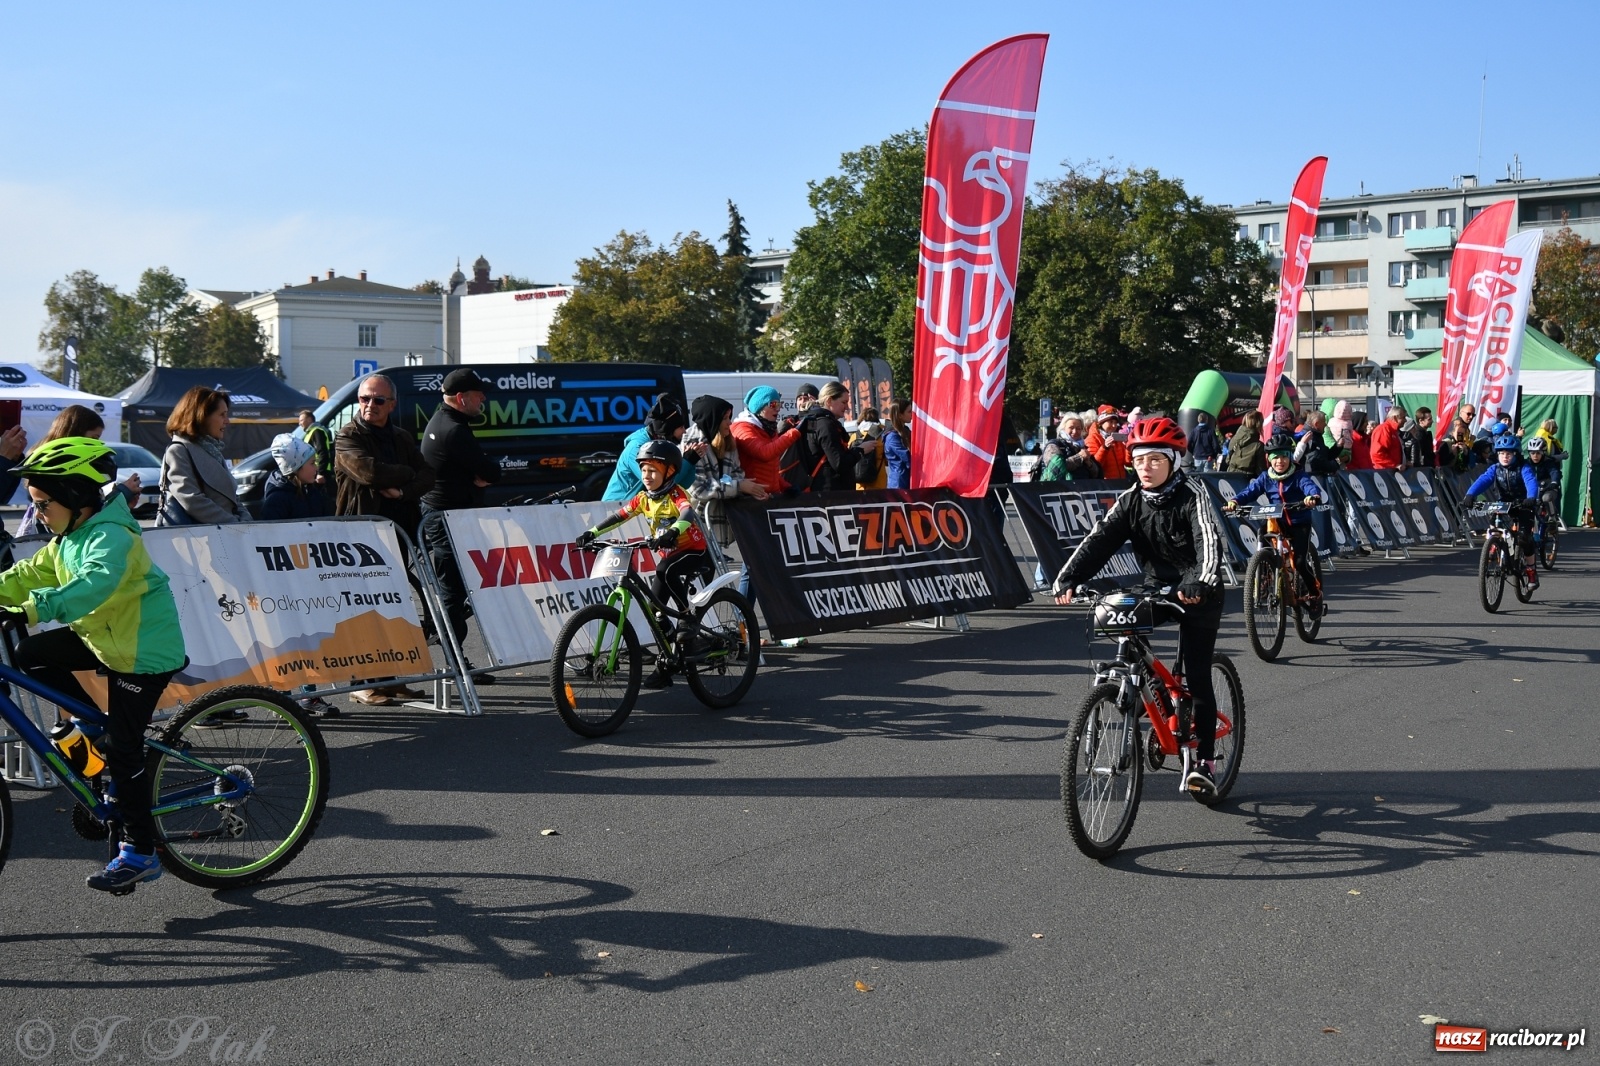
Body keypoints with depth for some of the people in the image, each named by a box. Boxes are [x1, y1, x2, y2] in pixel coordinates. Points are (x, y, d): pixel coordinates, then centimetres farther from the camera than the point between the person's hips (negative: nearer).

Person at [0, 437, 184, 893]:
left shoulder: (110, 535, -24)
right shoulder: (69, 537, 8)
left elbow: (95, 585, -42)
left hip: (142, 650, -9)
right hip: (105, 638, 9)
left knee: (123, 751, -6)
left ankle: (139, 854, 4)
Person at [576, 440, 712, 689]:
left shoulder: (676, 494, -17)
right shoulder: (644, 498, 1)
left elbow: (687, 514, -37)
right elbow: (618, 516, -5)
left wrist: (673, 532, -57)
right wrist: (592, 532, -18)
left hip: (695, 552, -7)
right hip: (669, 555, 7)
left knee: (666, 571, -36)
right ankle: (664, 664, 10)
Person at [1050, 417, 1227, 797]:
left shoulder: (1192, 496, -16)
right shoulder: (1131, 499, -2)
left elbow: (1209, 542, -31)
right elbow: (1100, 539, -13)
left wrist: (1200, 583, -50)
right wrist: (1068, 578, -28)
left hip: (1197, 593, -5)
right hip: (1157, 587, 5)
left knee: (1196, 676, -7)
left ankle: (1205, 762, 2)